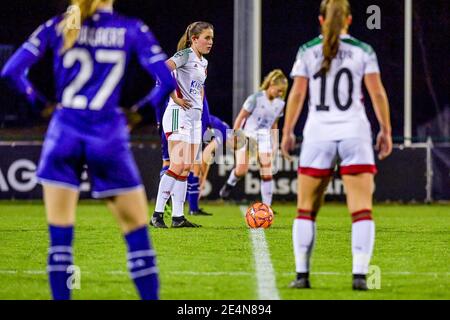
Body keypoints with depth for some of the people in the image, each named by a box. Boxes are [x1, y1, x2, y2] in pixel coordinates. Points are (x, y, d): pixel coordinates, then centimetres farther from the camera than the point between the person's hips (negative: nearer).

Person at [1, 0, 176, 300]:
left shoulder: (57, 26, 3)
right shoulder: (132, 30, 1)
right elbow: (168, 80, -5)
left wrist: (38, 101, 11)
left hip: (65, 132, 1)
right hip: (108, 138, -1)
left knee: (60, 232, 6)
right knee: (137, 230, 7)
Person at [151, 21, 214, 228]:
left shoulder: (203, 62, 17)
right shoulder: (185, 55, -9)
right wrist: (175, 98, -20)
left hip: (195, 117, 9)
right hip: (179, 114, -9)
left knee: (186, 168, 6)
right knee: (178, 166, -15)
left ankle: (178, 217, 8)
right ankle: (157, 214, -13)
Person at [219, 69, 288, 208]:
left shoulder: (280, 104, 3)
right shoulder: (256, 98, -14)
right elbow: (240, 117, -8)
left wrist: (275, 143, 11)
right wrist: (235, 134, -12)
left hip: (264, 138, 4)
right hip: (246, 135, -4)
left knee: (267, 173, -7)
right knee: (241, 170, -14)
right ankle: (229, 184, 20)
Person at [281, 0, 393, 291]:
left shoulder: (307, 51, 5)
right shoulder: (363, 51, 4)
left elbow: (297, 94, 3)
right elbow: (377, 93, 1)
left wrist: (287, 132, 10)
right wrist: (386, 130, 9)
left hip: (318, 134, 1)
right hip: (355, 133, -1)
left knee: (306, 209, 10)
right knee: (362, 210, -2)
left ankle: (302, 274, 5)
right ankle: (360, 274, -14)